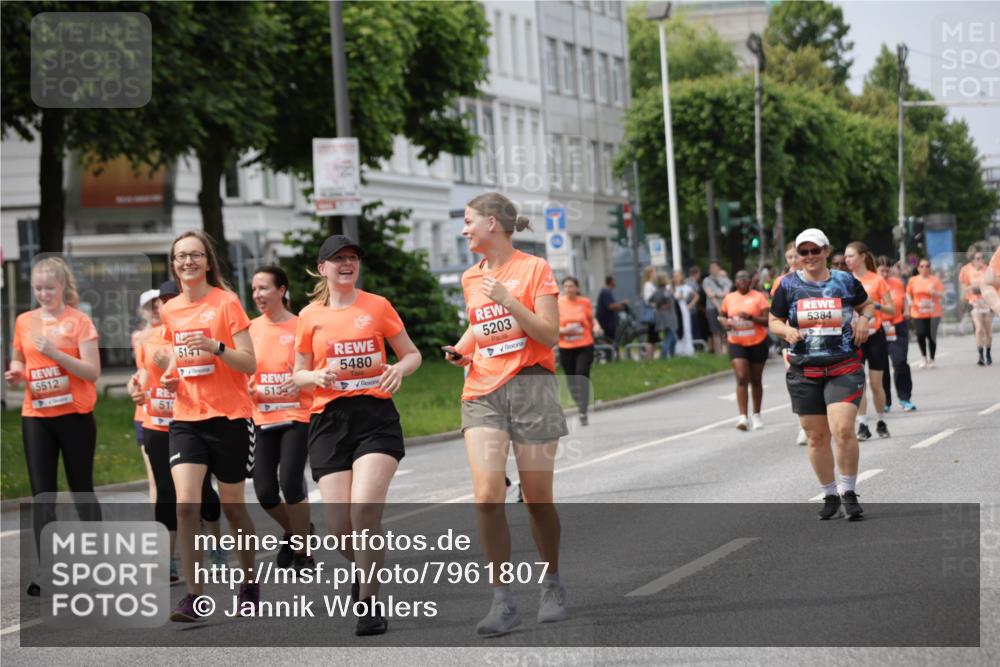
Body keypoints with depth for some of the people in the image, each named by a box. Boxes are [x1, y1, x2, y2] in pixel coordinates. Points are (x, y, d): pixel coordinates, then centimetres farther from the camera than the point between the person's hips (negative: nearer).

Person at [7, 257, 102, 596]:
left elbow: (92, 372, -11)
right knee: (42, 495, -2)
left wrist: (55, 353, -23)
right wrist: (15, 372, -1)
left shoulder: (79, 321, -5)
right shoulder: (24, 322, 7)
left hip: (75, 415, -3)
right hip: (36, 417, 3)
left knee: (81, 489, 6)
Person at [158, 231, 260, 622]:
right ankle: (193, 595, -13)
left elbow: (249, 364, -9)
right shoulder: (170, 311, 8)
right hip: (186, 418, 3)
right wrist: (170, 377, 4)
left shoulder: (226, 302, -6)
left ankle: (249, 583, 29)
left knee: (232, 505, 8)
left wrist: (215, 347, -26)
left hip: (229, 417, -3)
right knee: (186, 503, -14)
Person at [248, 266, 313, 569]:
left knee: (291, 484, -15)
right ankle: (293, 532, 30)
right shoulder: (252, 329, 6)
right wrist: (249, 389, -5)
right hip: (264, 419, 4)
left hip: (297, 416, -4)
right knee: (265, 492, -1)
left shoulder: (301, 326, -5)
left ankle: (302, 552, 3)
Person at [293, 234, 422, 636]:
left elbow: (412, 353, 13)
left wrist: (400, 369, -10)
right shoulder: (310, 316, 8)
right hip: (329, 421, 2)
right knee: (339, 526, -4)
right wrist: (320, 375, -8)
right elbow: (298, 376, 14)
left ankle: (369, 602, -9)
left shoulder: (377, 306, 6)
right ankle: (361, 565, 31)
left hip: (376, 417, -2)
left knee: (364, 510, -20)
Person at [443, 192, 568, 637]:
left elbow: (549, 335, -10)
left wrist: (509, 300, -20)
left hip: (530, 386, -4)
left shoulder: (534, 269, -3)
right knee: (487, 496, -13)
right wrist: (461, 349, 9)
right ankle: (502, 602, -9)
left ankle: (552, 586, 26)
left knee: (537, 498, 4)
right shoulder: (471, 278, 12)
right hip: (482, 392, 4)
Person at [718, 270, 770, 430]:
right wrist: (724, 322, -3)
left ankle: (756, 415, 26)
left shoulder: (758, 297, -4)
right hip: (737, 343, 1)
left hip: (757, 343, -1)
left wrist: (751, 317, -24)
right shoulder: (729, 298, 5)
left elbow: (767, 320, -10)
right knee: (741, 378, -14)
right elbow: (720, 315, 20)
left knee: (756, 381, 11)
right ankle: (743, 417, -18)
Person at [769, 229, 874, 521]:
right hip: (804, 372, 2)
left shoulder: (845, 281, 4)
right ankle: (830, 496, 21)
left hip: (844, 368, -2)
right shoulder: (788, 285, 4)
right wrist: (786, 330, -9)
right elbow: (774, 320, 12)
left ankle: (849, 493, -2)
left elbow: (867, 305, 19)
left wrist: (865, 319, -2)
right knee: (817, 437, 6)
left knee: (843, 430, -17)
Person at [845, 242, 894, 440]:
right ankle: (862, 425, -5)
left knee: (876, 383, 3)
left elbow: (892, 311, -2)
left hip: (874, 335, -2)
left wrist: (876, 305, -19)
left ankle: (881, 422, 19)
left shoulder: (877, 280, -3)